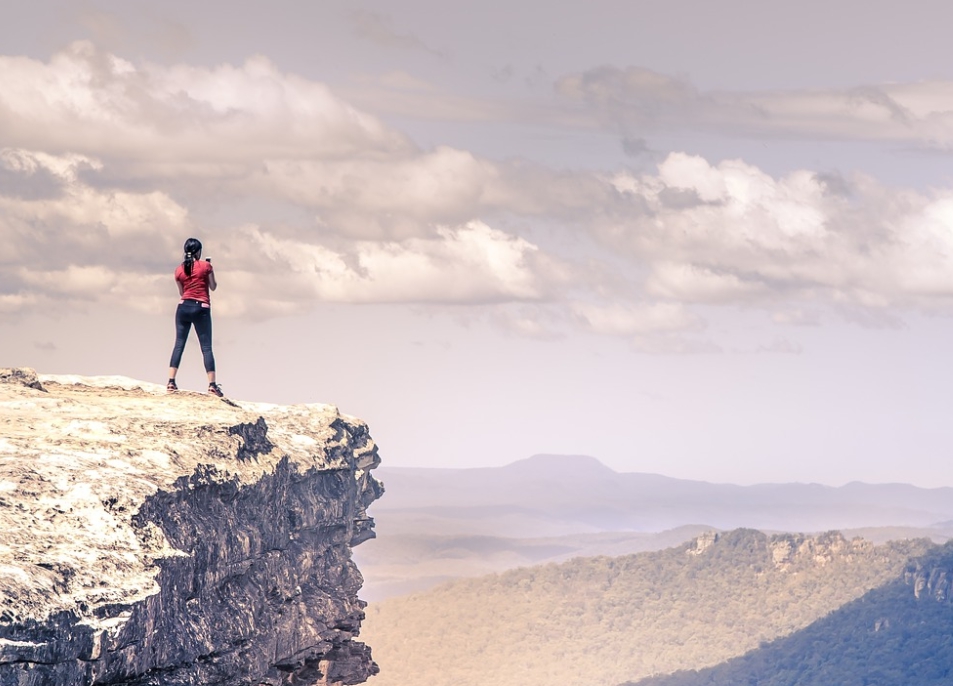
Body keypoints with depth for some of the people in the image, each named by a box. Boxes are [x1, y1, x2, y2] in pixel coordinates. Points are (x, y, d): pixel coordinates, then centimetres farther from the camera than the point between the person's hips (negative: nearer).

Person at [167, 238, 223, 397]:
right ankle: (212, 384, -7)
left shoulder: (179, 270, 7)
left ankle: (171, 381, -4)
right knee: (206, 347, 0)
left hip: (184, 307, 3)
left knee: (179, 344, 5)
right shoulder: (206, 266, -3)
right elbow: (213, 287, 7)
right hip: (202, 308, -3)